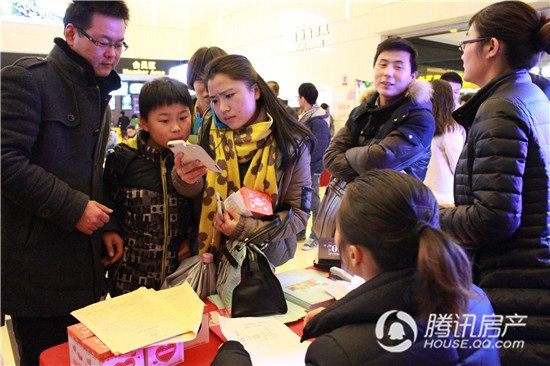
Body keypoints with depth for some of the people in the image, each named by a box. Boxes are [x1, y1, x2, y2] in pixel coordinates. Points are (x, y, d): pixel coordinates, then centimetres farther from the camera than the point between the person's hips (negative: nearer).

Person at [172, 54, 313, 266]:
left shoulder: (291, 141, -12)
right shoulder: (210, 135, -4)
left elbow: (299, 212, -10)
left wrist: (247, 230, -24)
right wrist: (187, 180, -31)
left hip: (266, 259, -2)